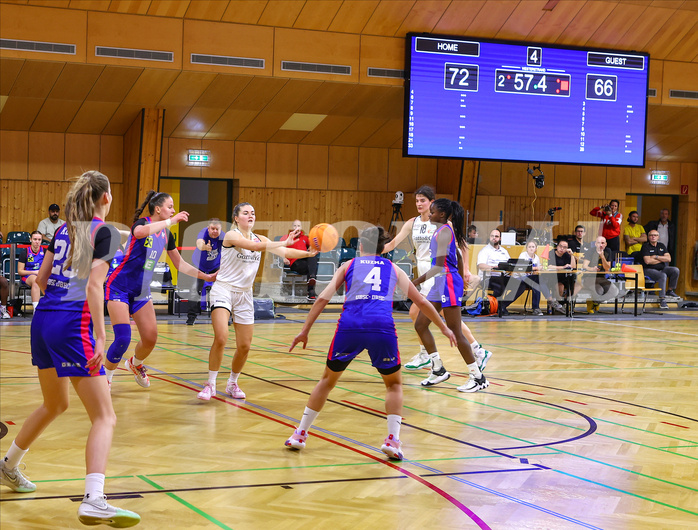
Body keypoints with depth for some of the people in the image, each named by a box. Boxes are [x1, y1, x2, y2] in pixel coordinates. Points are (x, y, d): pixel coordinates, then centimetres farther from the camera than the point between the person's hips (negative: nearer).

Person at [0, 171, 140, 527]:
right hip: (73, 326, -8)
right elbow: (93, 287, -16)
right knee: (105, 417, -8)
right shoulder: (104, 232, -5)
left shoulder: (64, 229, 15)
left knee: (54, 405, 29)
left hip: (43, 320, 8)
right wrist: (100, 337, -20)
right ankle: (93, 501, -24)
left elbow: (41, 278, 17)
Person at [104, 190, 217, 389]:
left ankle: (136, 364, 37)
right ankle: (105, 378, 4)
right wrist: (171, 221, -40)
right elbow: (141, 232, -42)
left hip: (141, 291, 7)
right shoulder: (142, 223, -15)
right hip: (119, 288, -7)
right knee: (123, 338, -17)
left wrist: (206, 276, 9)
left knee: (150, 339, 4)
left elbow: (180, 264, 15)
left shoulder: (166, 235, 5)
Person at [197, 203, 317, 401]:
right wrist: (284, 242, -34)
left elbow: (285, 253, -6)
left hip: (244, 295, 6)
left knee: (244, 346, 4)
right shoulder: (231, 235, -11)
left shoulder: (260, 239, 6)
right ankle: (211, 384, -8)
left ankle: (232, 383, 26)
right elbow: (253, 246, -28)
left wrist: (307, 253, -25)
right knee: (221, 338, -21)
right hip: (224, 290, -6)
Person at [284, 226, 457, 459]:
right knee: (394, 384, 22)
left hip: (350, 326, 0)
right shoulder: (393, 269, 25)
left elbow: (323, 298, 12)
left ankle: (300, 434, 24)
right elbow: (421, 302, 25)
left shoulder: (349, 265, 23)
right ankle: (392, 439, 5)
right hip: (382, 327, 0)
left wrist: (305, 330, 14)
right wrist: (444, 328, 36)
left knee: (328, 380, 22)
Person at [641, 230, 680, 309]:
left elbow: (669, 259, 0)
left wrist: (656, 257, -11)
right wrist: (662, 260, -5)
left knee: (675, 270, -18)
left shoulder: (662, 246, 12)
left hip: (662, 269, 6)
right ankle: (662, 299, -35)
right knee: (663, 276, -34)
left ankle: (670, 291, -3)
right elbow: (647, 261, -17)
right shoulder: (645, 246, -3)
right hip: (649, 270, -6)